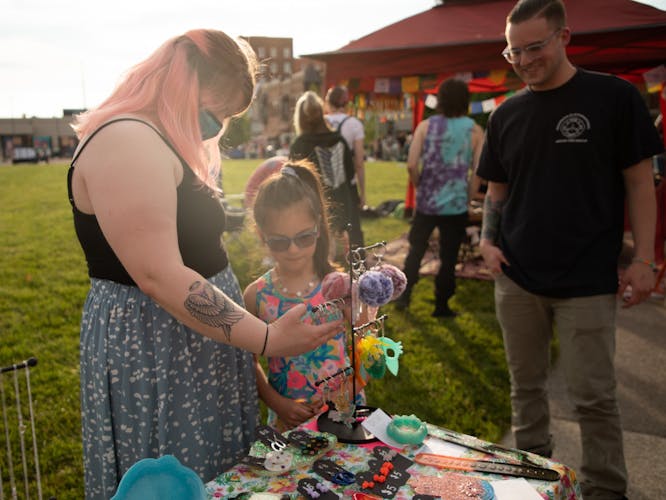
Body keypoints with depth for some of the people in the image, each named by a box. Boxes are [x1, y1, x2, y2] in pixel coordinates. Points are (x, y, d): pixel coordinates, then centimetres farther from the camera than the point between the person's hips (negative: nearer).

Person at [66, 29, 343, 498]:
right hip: (151, 354, -10)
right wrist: (267, 339, -26)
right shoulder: (127, 143, -21)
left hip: (195, 347, 10)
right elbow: (161, 278, -27)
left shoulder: (161, 142, 14)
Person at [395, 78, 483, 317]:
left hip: (427, 201, 1)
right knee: (448, 258, 10)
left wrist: (420, 188, 6)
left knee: (415, 250, 18)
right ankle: (441, 306, 19)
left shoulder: (426, 126, -3)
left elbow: (411, 165, -10)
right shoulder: (475, 131, -4)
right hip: (456, 206, -1)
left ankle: (404, 295, 22)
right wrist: (467, 198, 5)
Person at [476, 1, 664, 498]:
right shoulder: (507, 115, 7)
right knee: (527, 383, 15)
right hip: (517, 279, 4)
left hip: (588, 282, -3)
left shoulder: (614, 97, -4)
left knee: (594, 395, 2)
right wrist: (488, 241, -2)